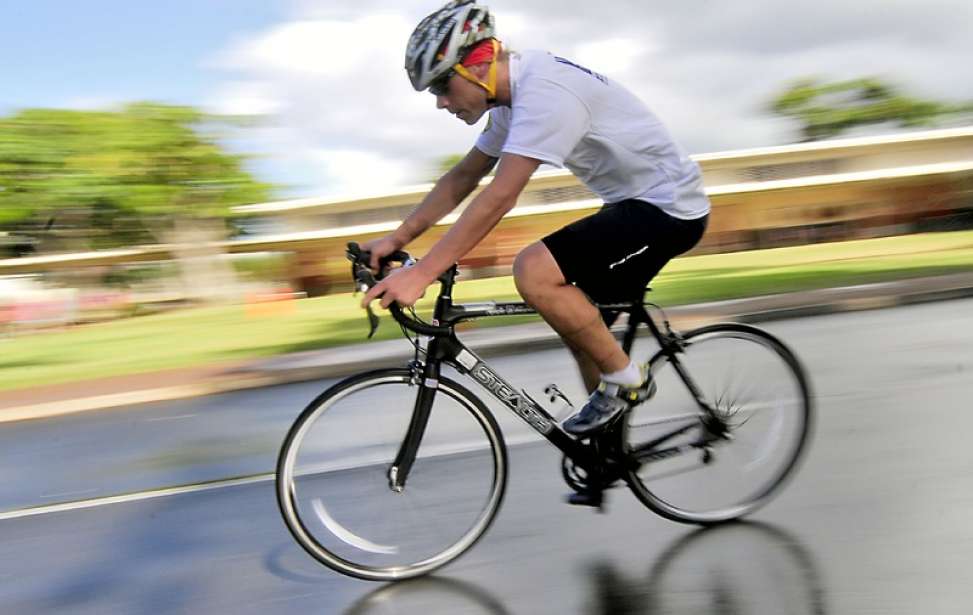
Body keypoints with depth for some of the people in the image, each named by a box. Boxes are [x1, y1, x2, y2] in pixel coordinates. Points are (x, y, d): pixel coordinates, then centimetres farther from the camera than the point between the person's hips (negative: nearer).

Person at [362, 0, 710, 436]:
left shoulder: (545, 90, -26)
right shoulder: (514, 98, 6)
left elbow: (500, 197, -32)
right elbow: (463, 178, 13)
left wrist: (421, 273, -33)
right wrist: (397, 238, 5)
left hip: (668, 206, -10)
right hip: (634, 203, 10)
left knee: (534, 270, -24)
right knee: (581, 327, 12)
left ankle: (625, 379, -7)